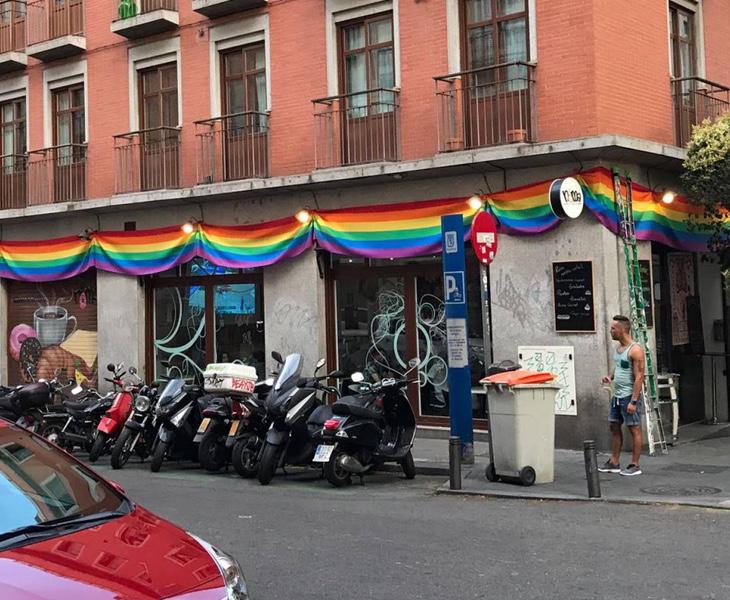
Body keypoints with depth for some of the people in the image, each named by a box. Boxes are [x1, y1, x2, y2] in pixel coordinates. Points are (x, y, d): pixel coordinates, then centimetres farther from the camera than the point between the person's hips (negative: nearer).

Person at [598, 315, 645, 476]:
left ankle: (635, 465, 5)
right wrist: (610, 377, 4)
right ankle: (614, 463, 20)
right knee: (614, 427, 11)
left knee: (634, 429, -1)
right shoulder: (618, 348, 11)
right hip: (617, 395, 9)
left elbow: (639, 377, -19)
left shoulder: (635, 349, -16)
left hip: (629, 396, -9)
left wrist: (633, 401, -23)